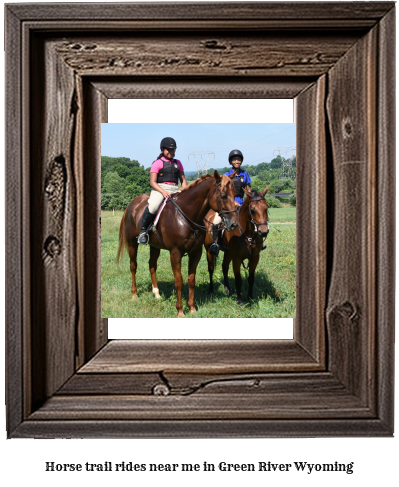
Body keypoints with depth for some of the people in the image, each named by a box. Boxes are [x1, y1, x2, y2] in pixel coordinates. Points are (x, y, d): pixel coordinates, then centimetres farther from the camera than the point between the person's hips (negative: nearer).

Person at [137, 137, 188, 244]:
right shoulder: (157, 163, 4)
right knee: (153, 207, -33)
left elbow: (183, 180, 22)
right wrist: (163, 192, -19)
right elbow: (152, 182, -3)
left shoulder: (177, 163, 20)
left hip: (175, 190, 5)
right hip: (159, 188, -5)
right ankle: (143, 231, -19)